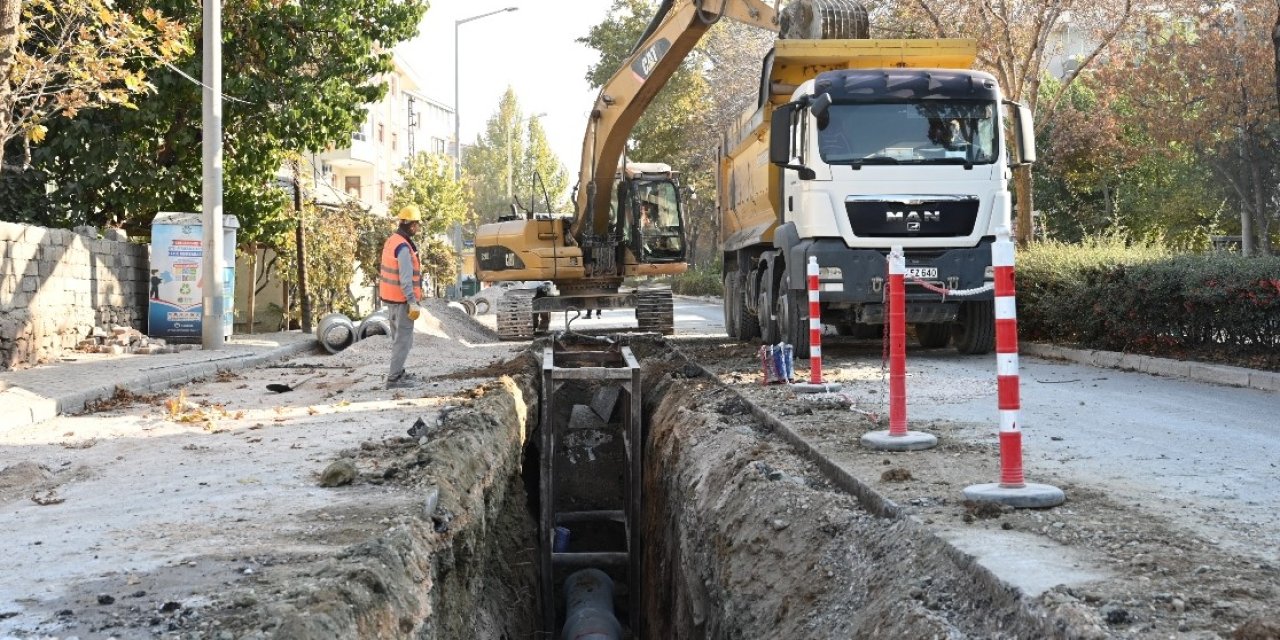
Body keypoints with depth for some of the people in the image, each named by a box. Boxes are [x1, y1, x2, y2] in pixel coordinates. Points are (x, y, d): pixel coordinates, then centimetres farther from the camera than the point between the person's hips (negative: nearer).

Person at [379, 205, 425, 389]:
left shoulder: (392, 241, 8)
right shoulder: (404, 247, -22)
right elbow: (405, 278, -25)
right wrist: (413, 303, -24)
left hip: (391, 297, 10)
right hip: (402, 299, -10)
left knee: (398, 337, 19)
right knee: (404, 339, -4)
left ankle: (398, 372, 28)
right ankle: (394, 378, -2)